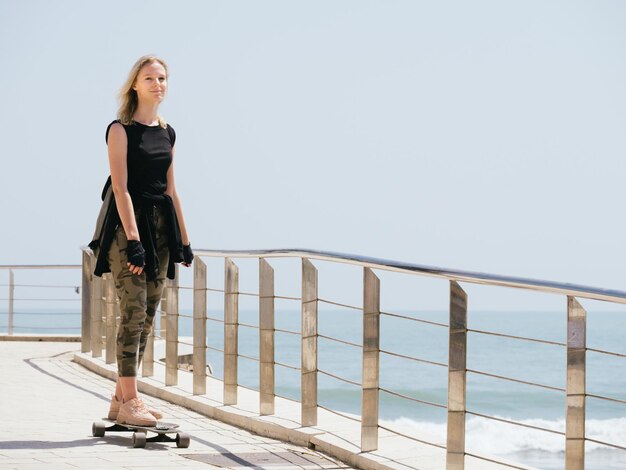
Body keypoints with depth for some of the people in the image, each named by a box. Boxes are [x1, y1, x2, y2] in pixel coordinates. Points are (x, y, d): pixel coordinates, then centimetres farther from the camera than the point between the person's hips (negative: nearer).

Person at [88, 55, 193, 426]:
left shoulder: (167, 133, 14)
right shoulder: (121, 129, -6)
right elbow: (120, 188, -13)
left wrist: (184, 240, 14)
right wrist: (133, 238, -21)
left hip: (160, 227, 7)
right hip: (127, 223, -7)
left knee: (147, 316, 6)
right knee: (134, 311, -11)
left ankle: (122, 398, 12)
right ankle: (128, 401, -8)